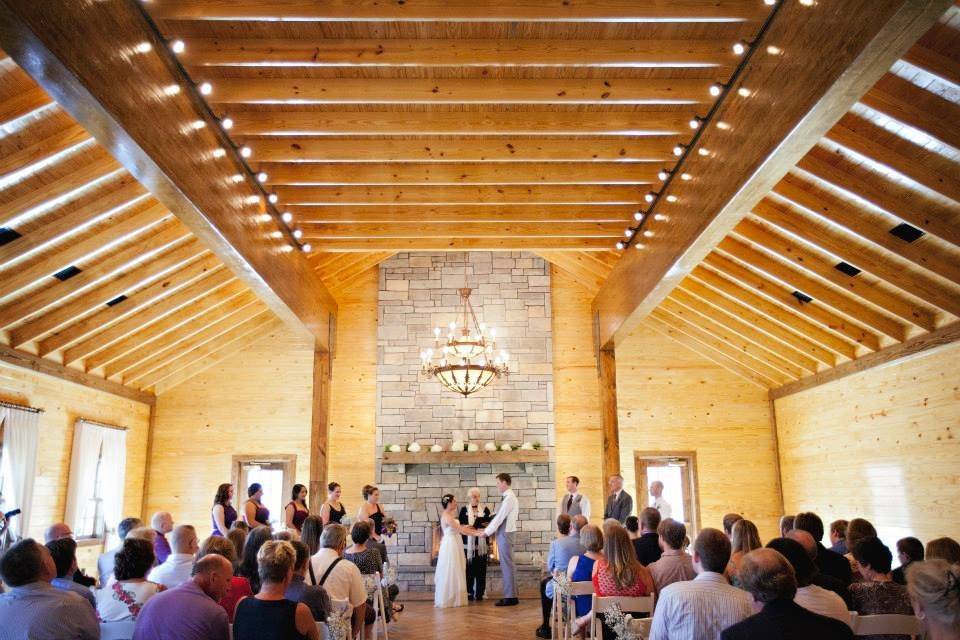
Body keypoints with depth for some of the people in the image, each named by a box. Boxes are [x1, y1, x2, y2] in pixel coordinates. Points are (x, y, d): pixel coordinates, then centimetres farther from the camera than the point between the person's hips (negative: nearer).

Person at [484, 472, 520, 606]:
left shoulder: (509, 497, -16)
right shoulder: (506, 497, 13)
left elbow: (500, 517, -17)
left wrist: (487, 531, -10)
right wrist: (488, 529, 10)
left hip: (506, 534, -10)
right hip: (503, 533, 10)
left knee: (507, 565, -4)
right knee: (505, 565, 13)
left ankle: (511, 597, 2)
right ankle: (509, 595, 20)